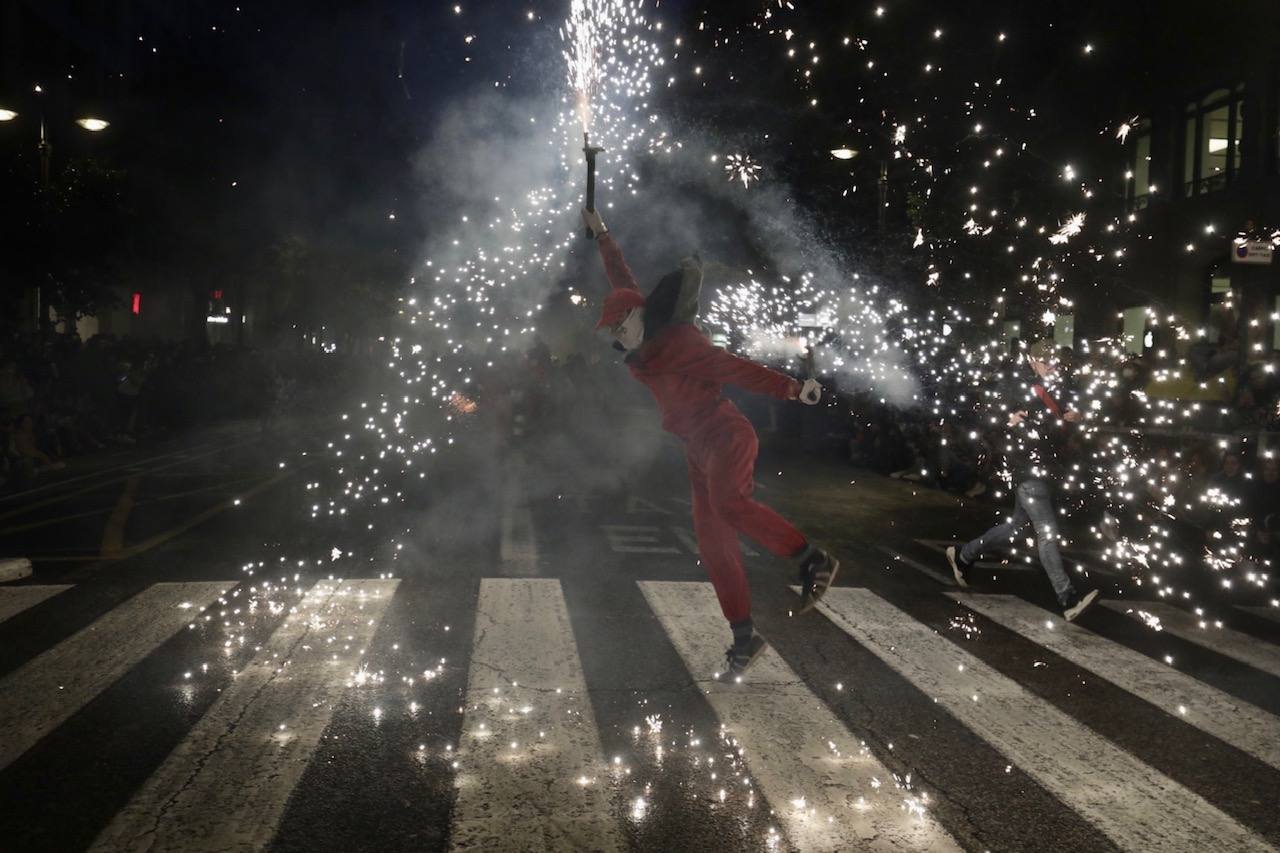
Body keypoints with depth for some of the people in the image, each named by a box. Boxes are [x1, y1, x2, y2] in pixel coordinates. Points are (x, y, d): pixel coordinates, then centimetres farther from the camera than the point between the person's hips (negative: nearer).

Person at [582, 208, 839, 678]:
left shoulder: (677, 340, -12)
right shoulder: (646, 346, 10)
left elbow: (735, 368, -17)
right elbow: (623, 282, 24)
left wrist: (791, 388, -25)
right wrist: (601, 236, 31)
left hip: (725, 435, -8)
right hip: (698, 449, 8)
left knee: (728, 504, -35)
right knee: (713, 545, 2)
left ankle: (813, 558, -21)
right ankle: (744, 636, 6)